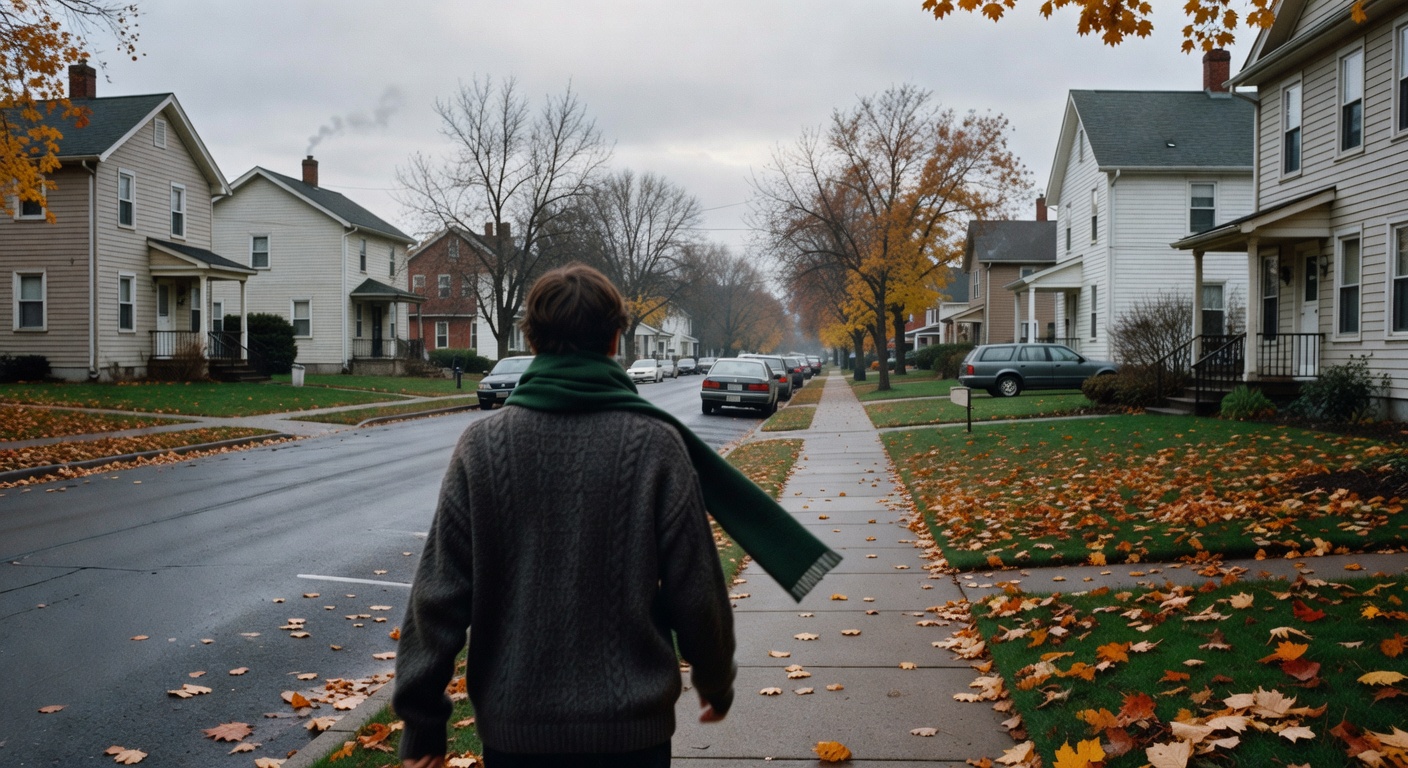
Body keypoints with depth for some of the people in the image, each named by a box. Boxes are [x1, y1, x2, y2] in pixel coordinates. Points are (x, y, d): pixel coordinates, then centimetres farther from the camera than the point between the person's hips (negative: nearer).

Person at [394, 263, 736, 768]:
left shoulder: (482, 446, -7)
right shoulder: (655, 445, -10)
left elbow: (440, 594, -7)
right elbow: (696, 593, -6)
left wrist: (422, 722, 3)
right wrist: (715, 680, 12)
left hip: (513, 725, 1)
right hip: (631, 725, -1)